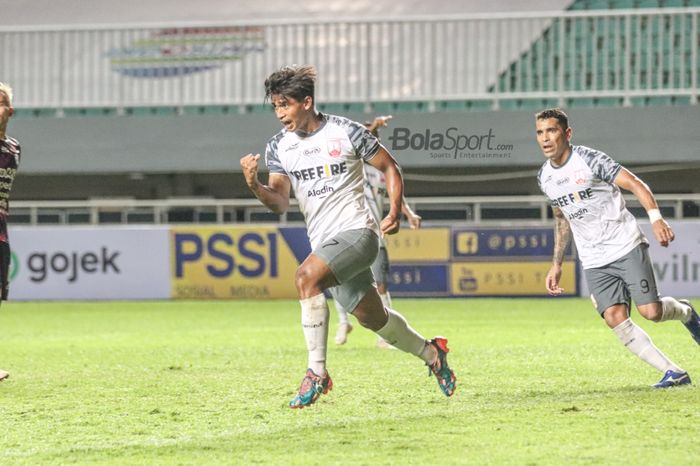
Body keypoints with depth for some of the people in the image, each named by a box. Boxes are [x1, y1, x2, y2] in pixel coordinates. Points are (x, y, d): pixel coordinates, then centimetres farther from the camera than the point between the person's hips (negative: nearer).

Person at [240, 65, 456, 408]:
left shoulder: (346, 132, -7)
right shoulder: (278, 147, 4)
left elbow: (388, 166, 4)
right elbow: (280, 203, -4)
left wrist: (395, 212, -6)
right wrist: (255, 187, -24)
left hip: (356, 232, -6)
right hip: (323, 241, 6)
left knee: (306, 276, -30)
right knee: (372, 318, 13)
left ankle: (317, 373, -25)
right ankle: (430, 352, 39)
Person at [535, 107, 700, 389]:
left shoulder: (589, 160, -12)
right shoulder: (544, 178, 7)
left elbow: (635, 184, -15)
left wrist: (655, 218, -31)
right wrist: (556, 264, 19)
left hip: (627, 247, -5)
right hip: (594, 262, 5)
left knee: (651, 311, -14)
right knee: (615, 318, -13)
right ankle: (674, 373, -8)